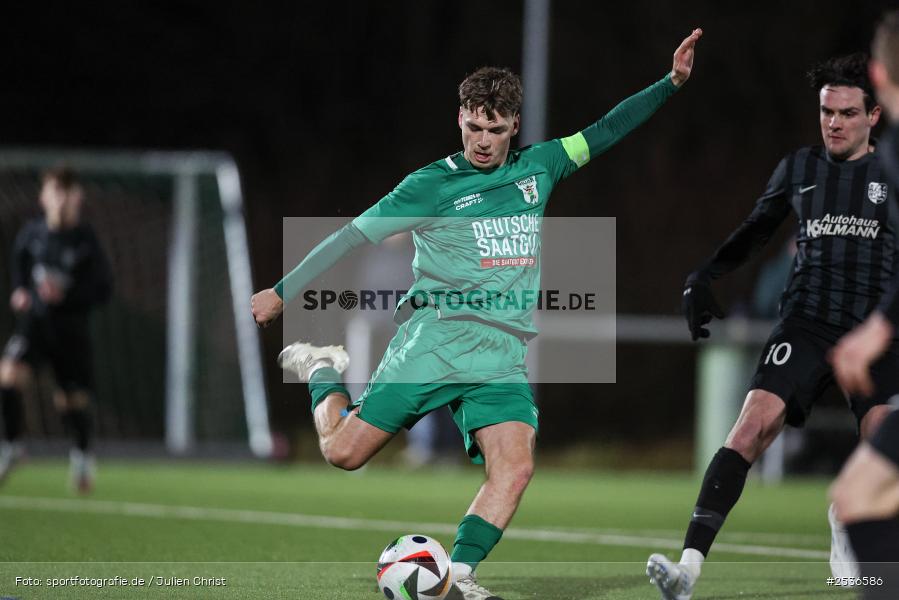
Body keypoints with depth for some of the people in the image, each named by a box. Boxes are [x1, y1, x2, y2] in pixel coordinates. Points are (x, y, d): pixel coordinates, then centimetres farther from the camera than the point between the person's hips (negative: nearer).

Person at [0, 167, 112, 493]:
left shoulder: (85, 240, -11)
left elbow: (103, 289, -9)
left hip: (71, 327, -1)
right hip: (33, 319, 1)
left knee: (72, 401, 9)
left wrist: (66, 295, -22)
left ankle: (82, 454, 39)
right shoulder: (31, 232, -3)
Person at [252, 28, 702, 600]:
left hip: (504, 356, 3)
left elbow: (604, 133, 21)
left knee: (515, 466, -21)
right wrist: (281, 292, 2)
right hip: (435, 339, -3)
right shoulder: (431, 185, 2)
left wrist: (671, 82, 14)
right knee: (344, 451, -6)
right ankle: (322, 371, 25)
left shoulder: (537, 167, 15)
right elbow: (354, 235, 3)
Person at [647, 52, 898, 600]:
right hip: (807, 324, 1)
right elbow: (755, 231, 22)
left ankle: (848, 517, 15)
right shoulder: (799, 168, 12)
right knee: (752, 427, -19)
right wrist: (704, 278, 11)